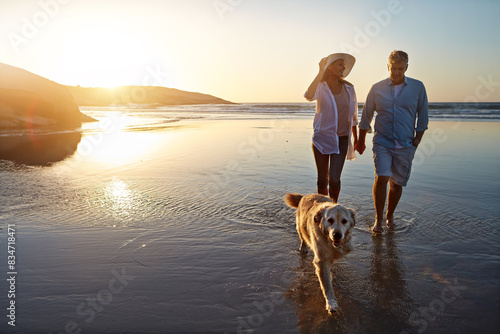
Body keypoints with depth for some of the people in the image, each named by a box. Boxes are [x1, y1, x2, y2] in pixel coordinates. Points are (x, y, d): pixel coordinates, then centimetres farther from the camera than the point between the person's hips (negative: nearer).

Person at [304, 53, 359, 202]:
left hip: (341, 140, 1)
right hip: (321, 138, -1)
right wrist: (321, 72, -28)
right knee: (322, 179, 7)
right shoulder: (320, 86, -6)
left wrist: (356, 139, 17)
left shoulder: (348, 88, 4)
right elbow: (309, 96, -31)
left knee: (334, 179, -8)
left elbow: (353, 115, 14)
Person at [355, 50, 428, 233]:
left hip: (405, 145, 1)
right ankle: (378, 219, -3)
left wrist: (418, 138, 3)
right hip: (382, 142, -1)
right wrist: (361, 141, 14)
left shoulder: (418, 87, 4)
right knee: (381, 178, -17)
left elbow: (422, 115, 11)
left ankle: (390, 216, 28)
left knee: (397, 183, 6)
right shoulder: (377, 88, 3)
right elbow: (366, 116, 11)